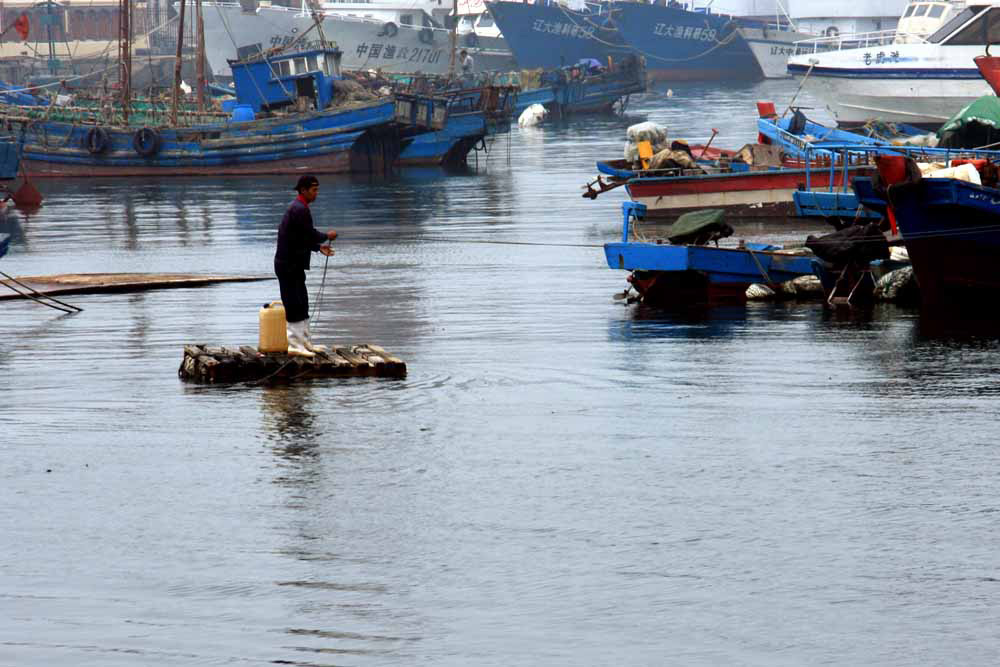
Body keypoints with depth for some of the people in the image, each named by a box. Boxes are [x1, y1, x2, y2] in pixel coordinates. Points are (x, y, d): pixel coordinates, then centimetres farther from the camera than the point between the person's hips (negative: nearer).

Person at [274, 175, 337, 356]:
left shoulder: (298, 208, 15)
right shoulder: (300, 210, -18)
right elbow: (310, 235, -20)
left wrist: (319, 247, 11)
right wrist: (327, 236, -2)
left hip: (293, 264, 10)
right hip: (289, 265, -10)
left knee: (302, 305, 15)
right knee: (294, 306, -6)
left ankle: (305, 341, 22)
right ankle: (294, 345, -3)